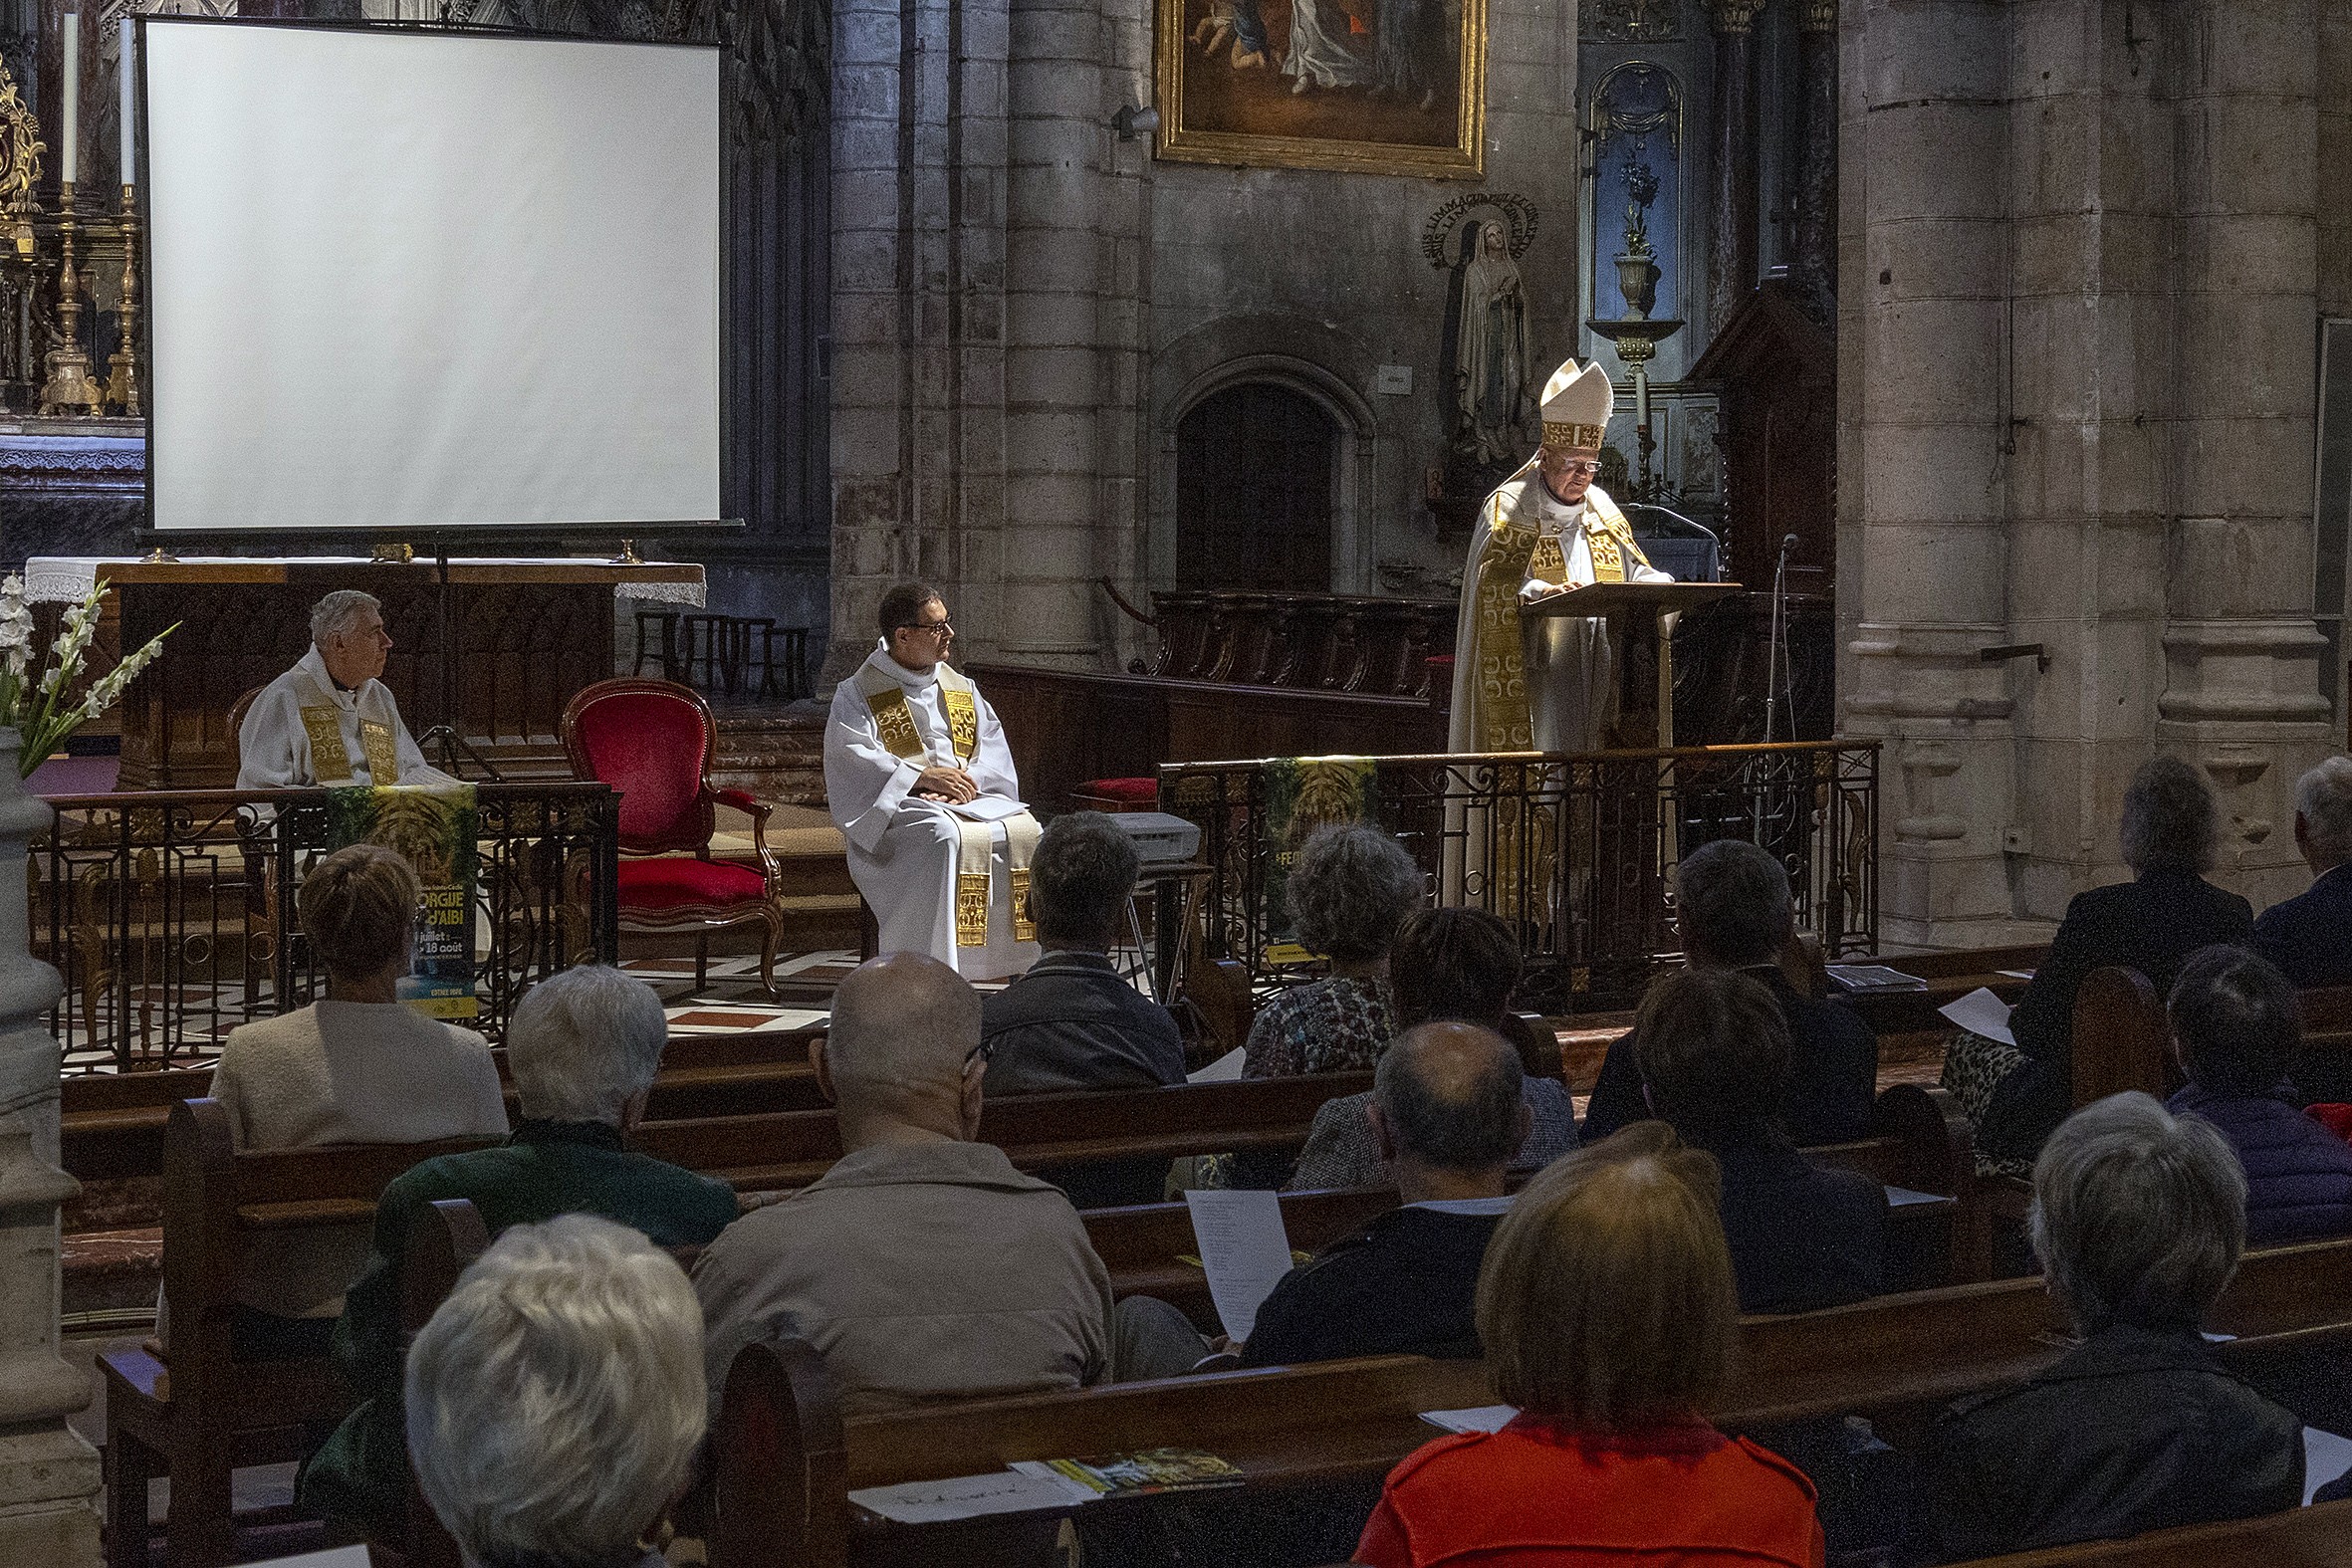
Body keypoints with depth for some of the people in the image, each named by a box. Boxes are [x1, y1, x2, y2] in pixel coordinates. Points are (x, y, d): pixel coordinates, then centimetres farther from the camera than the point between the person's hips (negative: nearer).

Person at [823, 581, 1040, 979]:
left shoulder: (961, 689, 22)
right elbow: (853, 756, -9)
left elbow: (993, 749, 13)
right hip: (898, 805, -5)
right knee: (944, 837, -38)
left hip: (972, 798, 5)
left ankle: (1028, 970, -23)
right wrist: (922, 776, -20)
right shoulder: (857, 694, 6)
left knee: (1025, 833, -24)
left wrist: (968, 780, -10)